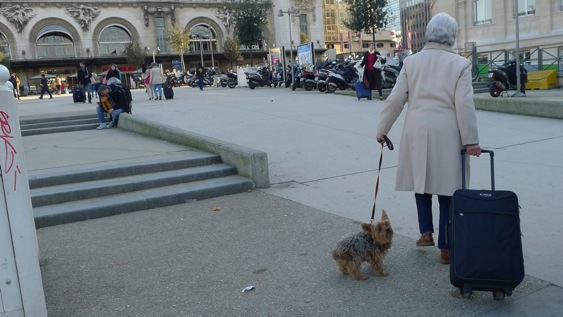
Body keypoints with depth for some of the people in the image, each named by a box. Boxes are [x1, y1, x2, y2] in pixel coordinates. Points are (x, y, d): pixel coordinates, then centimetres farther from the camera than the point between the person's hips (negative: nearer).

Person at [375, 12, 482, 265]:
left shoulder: (411, 62, 4)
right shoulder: (460, 64, -2)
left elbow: (396, 99, 1)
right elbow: (464, 104, -8)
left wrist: (382, 129, 9)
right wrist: (471, 140, -4)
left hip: (417, 131, 2)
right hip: (447, 133, -2)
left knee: (421, 181, 21)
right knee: (446, 189, 6)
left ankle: (426, 232, 17)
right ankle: (446, 248, 13)